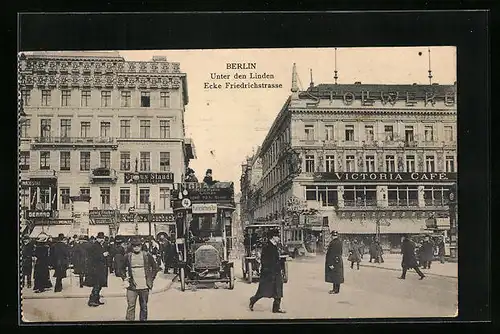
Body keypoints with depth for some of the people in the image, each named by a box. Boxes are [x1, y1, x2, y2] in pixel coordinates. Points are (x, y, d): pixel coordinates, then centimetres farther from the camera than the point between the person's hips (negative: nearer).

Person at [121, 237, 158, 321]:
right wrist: (124, 278, 4)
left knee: (144, 307, 9)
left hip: (144, 286, 0)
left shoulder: (147, 255, 2)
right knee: (130, 307, -7)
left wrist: (151, 279, 4)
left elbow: (154, 267, 11)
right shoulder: (128, 256, 4)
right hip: (132, 286, 0)